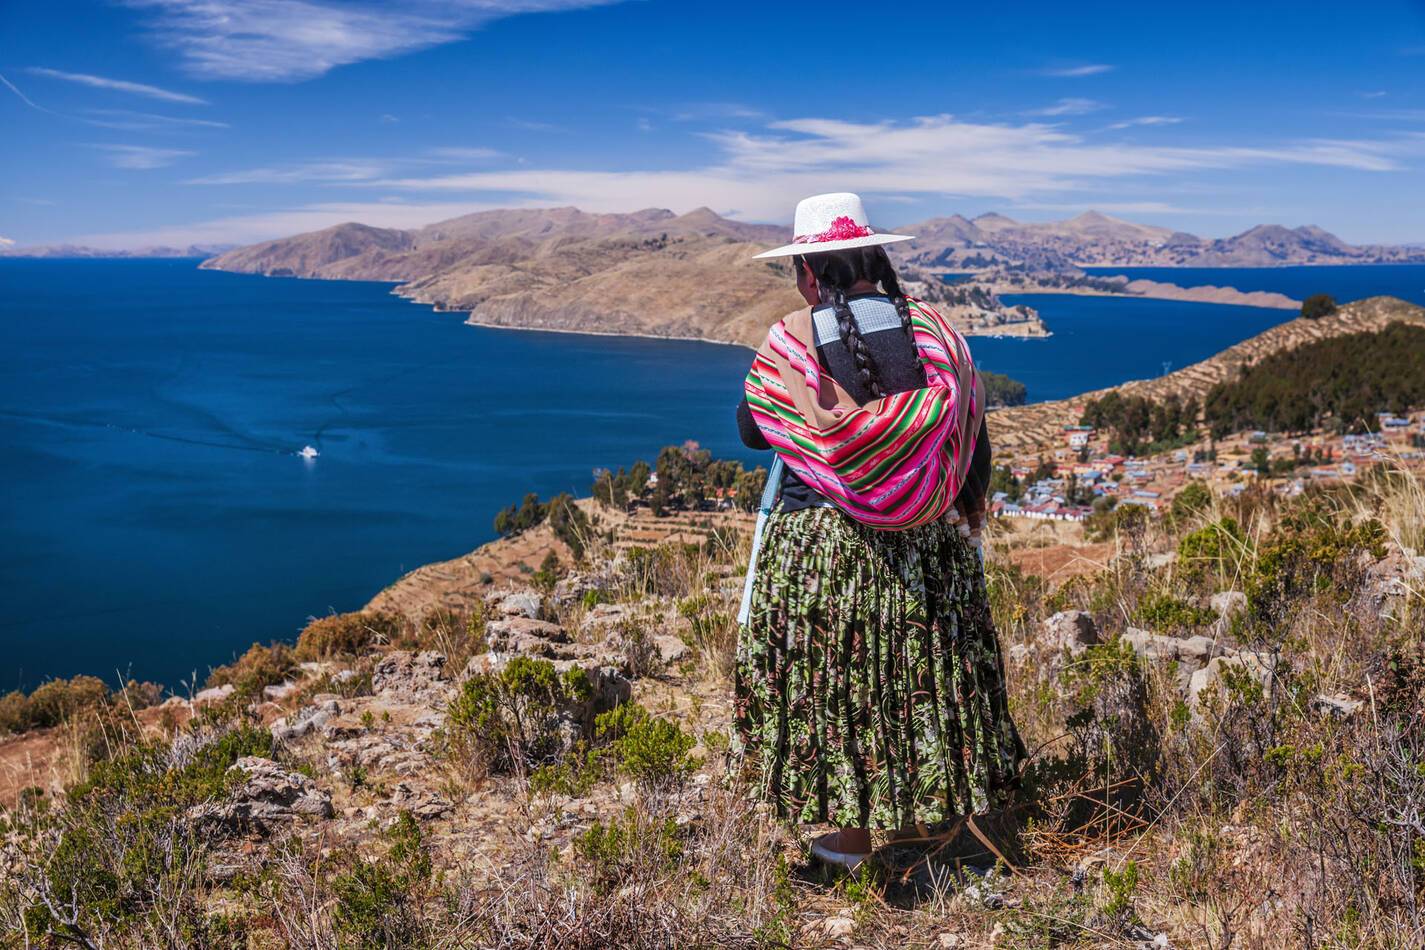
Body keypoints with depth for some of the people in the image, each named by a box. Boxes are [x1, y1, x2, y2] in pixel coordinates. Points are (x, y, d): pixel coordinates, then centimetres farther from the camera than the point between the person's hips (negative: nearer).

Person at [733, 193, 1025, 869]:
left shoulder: (792, 339, -8)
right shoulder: (931, 328, 0)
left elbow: (750, 429, 4)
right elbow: (972, 435, 6)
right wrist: (969, 516, 19)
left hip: (820, 540, -3)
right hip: (924, 538, 3)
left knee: (830, 675, 10)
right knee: (922, 668, 16)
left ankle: (851, 832, 18)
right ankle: (930, 807, 30)